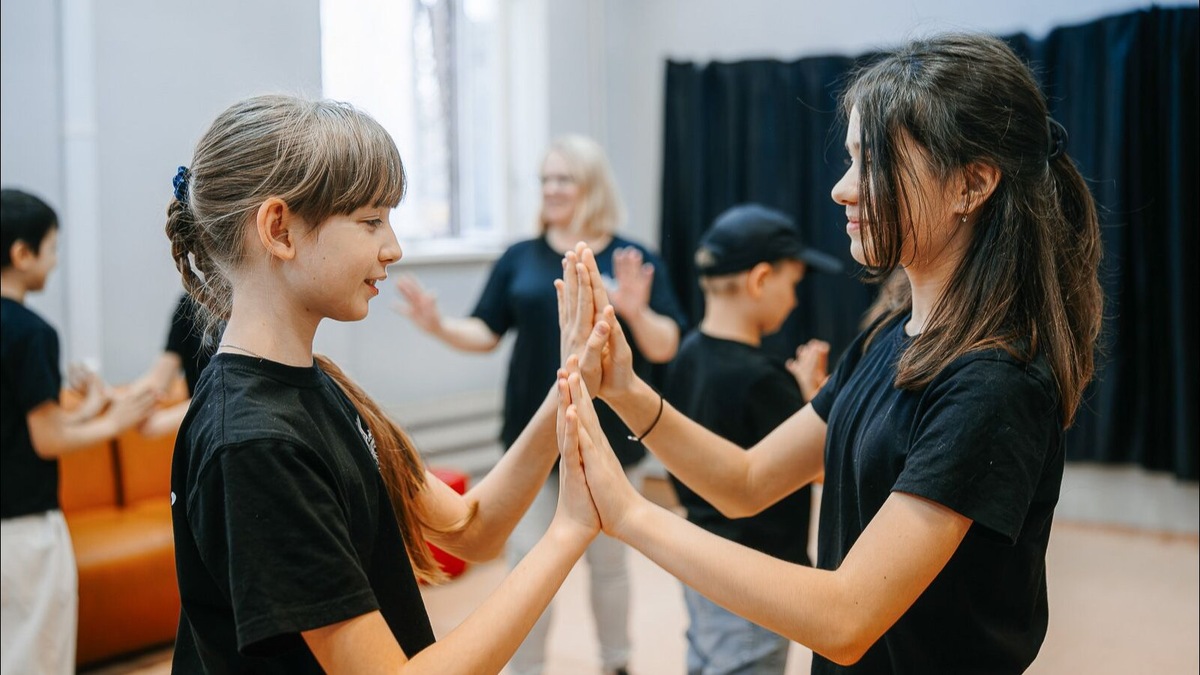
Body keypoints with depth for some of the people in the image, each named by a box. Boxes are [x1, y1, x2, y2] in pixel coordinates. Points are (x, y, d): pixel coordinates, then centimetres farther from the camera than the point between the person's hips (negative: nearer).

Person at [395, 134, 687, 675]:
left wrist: (636, 313, -28)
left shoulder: (635, 260, -4)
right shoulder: (519, 259, 2)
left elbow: (666, 348, -8)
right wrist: (439, 326, -16)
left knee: (607, 562, 15)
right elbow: (486, 332, 3)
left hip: (610, 441, -1)